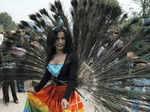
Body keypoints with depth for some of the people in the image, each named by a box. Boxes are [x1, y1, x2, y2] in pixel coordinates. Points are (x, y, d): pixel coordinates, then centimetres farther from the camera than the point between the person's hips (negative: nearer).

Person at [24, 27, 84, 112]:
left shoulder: (72, 56, -13)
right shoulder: (51, 56, 4)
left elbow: (72, 80, -19)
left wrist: (65, 98, -32)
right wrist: (36, 89, 15)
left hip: (66, 92, -6)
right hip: (51, 92, 6)